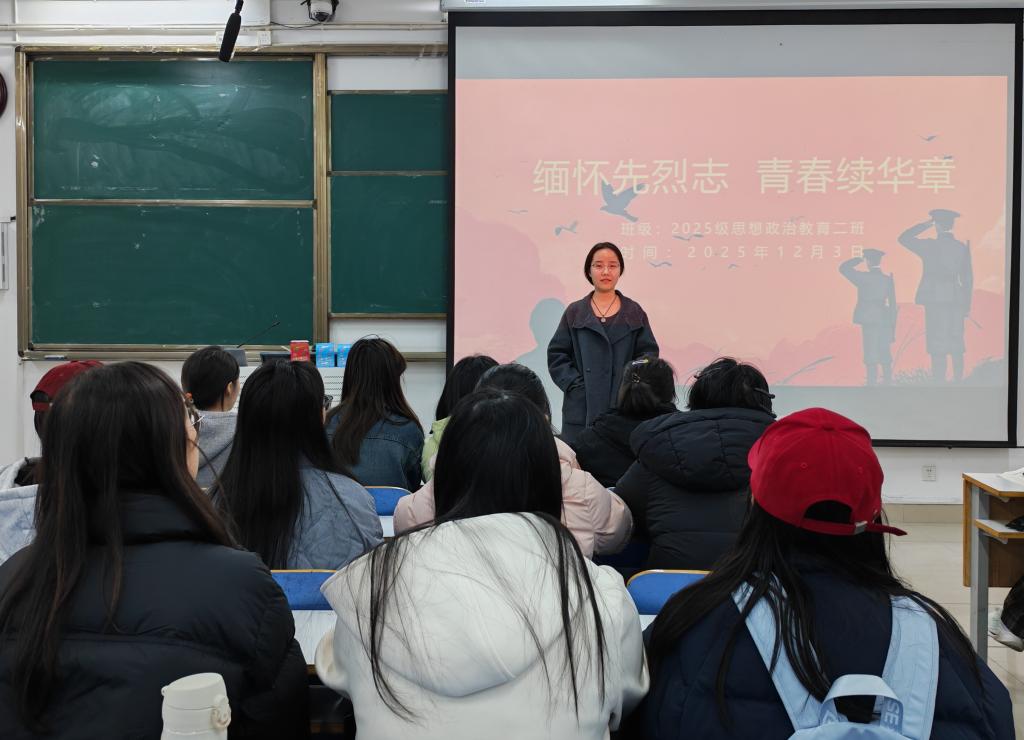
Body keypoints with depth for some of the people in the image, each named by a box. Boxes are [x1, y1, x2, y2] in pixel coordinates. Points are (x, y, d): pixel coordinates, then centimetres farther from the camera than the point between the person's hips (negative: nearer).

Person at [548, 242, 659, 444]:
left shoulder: (634, 313, 9)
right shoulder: (575, 312, 8)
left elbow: (648, 353, 7)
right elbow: (557, 354, 6)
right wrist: (574, 384, -6)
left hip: (624, 407, 0)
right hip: (581, 407, 0)